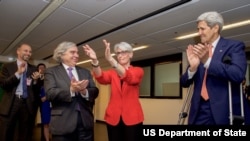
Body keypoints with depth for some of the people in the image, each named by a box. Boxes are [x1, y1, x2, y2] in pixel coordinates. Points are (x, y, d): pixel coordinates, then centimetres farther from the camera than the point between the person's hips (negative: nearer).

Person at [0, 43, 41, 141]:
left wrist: (35, 80, -15)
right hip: (10, 103, -1)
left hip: (28, 104, 2)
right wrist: (18, 73, -16)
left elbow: (37, 89, 6)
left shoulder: (33, 69, 10)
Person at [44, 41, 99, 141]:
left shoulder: (85, 72, 13)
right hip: (63, 123, -3)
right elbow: (50, 93, -11)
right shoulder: (51, 71, 3)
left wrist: (84, 91, -17)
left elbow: (95, 91, 3)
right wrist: (71, 90, -24)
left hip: (86, 121, 3)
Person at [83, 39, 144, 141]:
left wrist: (110, 60, -37)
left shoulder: (138, 71, 1)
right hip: (113, 117, 2)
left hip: (132, 117, -2)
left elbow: (129, 78, -23)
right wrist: (95, 61, -34)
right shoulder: (112, 72, 8)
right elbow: (101, 78, -15)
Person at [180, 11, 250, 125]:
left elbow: (238, 74, -17)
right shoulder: (198, 51, 9)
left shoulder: (234, 46, 0)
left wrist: (208, 61, -26)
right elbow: (184, 83, 5)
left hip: (227, 111, -3)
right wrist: (193, 67, -15)